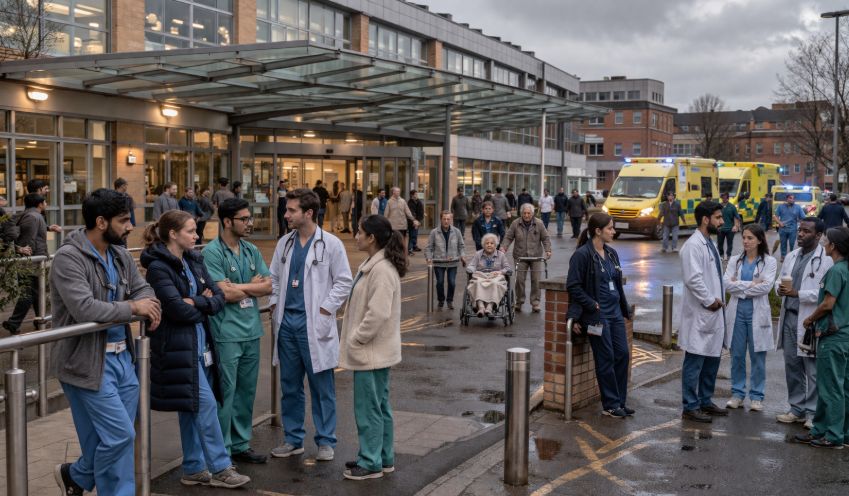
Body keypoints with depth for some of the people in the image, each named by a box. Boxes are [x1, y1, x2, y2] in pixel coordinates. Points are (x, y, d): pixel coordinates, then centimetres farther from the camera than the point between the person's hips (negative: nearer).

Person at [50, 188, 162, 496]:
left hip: (122, 356, 8)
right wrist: (132, 308, -15)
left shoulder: (120, 255, 9)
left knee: (115, 437, 13)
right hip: (88, 361, -8)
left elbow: (142, 288, 17)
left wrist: (149, 307, -8)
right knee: (119, 434, -6)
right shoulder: (69, 257, -16)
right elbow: (85, 309, -27)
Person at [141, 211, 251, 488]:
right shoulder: (158, 267, -12)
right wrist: (205, 305, -4)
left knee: (193, 408, 12)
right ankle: (220, 468, 3)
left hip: (201, 344, 8)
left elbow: (219, 298, 4)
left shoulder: (194, 261, 11)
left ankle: (194, 469, 21)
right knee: (206, 404, -7)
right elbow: (178, 309, -21)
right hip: (178, 348, -7)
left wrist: (196, 303, -14)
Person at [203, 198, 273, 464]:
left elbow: (268, 287, 3)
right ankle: (221, 450, 11)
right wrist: (253, 284, -4)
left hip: (251, 331, 7)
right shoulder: (212, 252, -11)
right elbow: (226, 293, -18)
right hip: (226, 333, -7)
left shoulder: (251, 250, 10)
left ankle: (240, 444, 26)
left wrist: (238, 287, -10)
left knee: (247, 391, 14)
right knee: (225, 393, 0)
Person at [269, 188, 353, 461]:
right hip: (287, 322, 5)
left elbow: (344, 282, -5)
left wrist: (325, 310, -10)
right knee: (289, 386, 12)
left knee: (322, 386, 4)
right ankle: (293, 439, 24)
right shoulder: (284, 243, 9)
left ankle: (326, 441, 15)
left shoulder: (330, 244, -6)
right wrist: (275, 304, 4)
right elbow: (274, 277, 17)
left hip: (314, 324, -5)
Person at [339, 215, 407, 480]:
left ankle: (371, 463, 10)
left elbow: (378, 313, -25)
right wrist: (355, 339, 13)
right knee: (379, 405, 17)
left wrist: (356, 340, -16)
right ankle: (383, 458, 27)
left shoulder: (382, 270, -20)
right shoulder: (372, 264, 12)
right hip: (373, 349, 10)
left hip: (372, 351, -10)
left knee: (368, 407, 0)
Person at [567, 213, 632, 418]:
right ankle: (610, 405, 10)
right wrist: (592, 305, -17)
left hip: (615, 313, 8)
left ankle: (620, 402, 19)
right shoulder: (582, 255, -12)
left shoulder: (611, 253, 11)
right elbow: (573, 286, -15)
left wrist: (624, 309, 16)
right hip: (596, 315, -8)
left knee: (623, 355, 7)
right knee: (606, 359, -2)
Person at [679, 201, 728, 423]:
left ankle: (705, 401, 27)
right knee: (695, 361, -3)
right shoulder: (693, 245, -15)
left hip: (714, 313, 10)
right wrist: (710, 301, -15)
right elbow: (693, 279, -23)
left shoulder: (710, 244, 15)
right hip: (699, 314, -9)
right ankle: (690, 407, 5)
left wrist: (719, 299, 6)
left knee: (712, 359, 15)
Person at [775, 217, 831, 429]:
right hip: (789, 317, 7)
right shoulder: (792, 256, 13)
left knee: (813, 369, 0)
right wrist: (780, 289, -2)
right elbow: (780, 280, 20)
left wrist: (797, 293, -20)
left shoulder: (826, 260, -10)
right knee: (792, 366, 13)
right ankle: (797, 409, 24)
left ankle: (812, 412, 11)